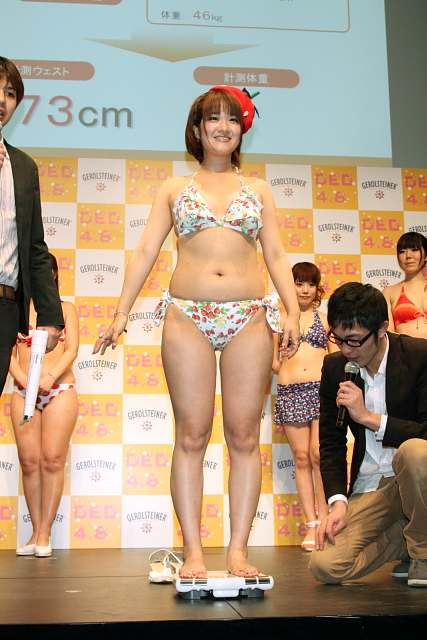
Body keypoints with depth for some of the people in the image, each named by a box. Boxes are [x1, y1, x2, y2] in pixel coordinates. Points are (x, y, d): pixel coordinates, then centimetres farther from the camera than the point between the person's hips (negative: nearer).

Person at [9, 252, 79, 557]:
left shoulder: (66, 309, 11)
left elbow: (72, 349, 0)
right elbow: (9, 353, 7)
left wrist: (50, 377, -14)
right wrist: (24, 379, -11)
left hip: (60, 391, -2)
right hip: (24, 393, 2)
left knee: (52, 460, -7)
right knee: (29, 461, -2)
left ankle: (45, 534, -2)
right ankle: (36, 532, 6)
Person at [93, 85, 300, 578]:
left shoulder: (257, 190, 17)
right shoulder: (174, 189, 14)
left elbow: (276, 256, 11)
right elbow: (145, 251, 9)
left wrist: (292, 311, -2)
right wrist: (121, 313, 1)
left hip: (249, 316, 1)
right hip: (187, 316, -1)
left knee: (244, 436, -1)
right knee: (191, 436, -2)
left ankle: (238, 549, 5)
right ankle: (193, 551, 3)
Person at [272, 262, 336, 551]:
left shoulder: (325, 319, 15)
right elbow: (273, 361, 15)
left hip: (322, 388, -1)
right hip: (290, 391, 1)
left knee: (319, 454, -12)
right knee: (301, 457, 0)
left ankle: (324, 520, -2)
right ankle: (312, 525, 4)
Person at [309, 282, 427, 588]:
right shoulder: (334, 366, 2)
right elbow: (331, 442, 6)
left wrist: (369, 417, -21)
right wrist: (338, 502, -7)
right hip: (369, 489, 4)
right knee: (325, 565, -17)